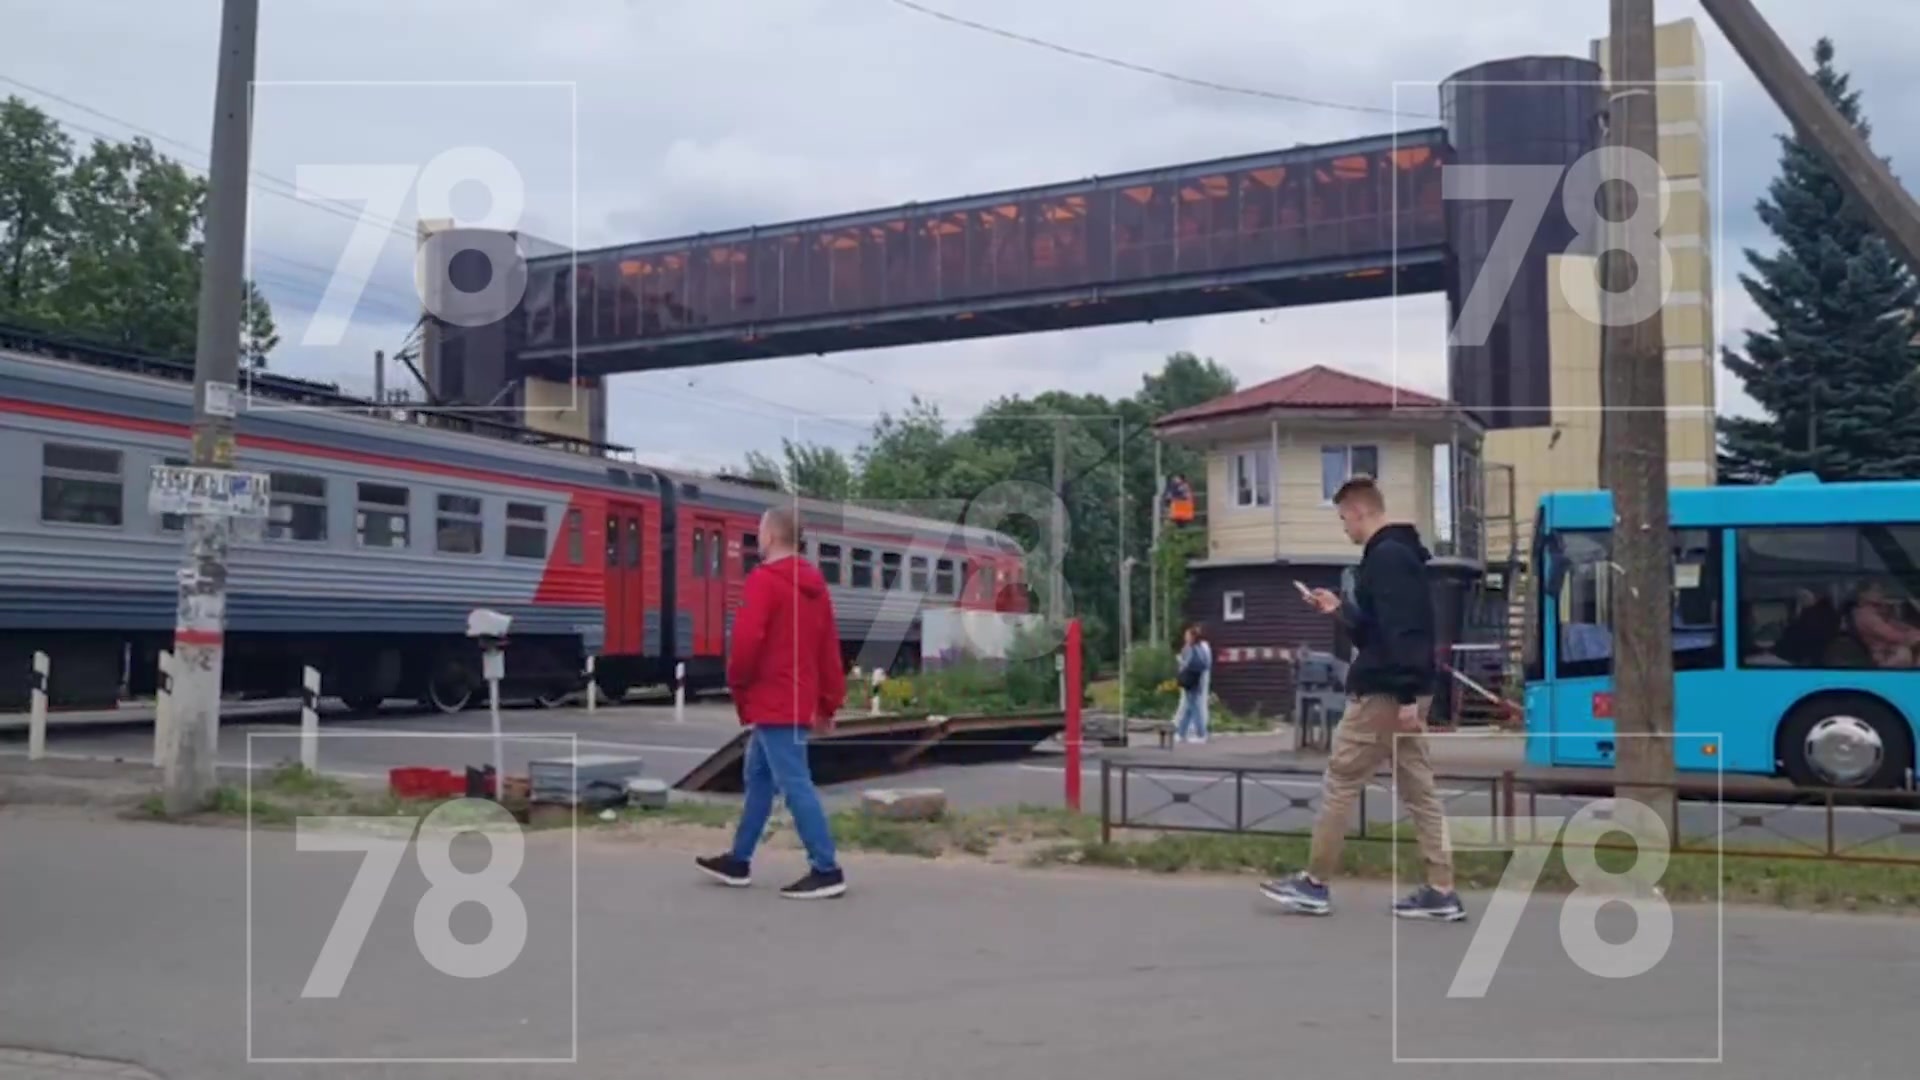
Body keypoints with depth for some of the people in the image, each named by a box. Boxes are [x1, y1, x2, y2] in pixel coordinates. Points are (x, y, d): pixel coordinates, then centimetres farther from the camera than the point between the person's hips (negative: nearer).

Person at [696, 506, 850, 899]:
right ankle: (739, 861, 25)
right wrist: (829, 703, 15)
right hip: (798, 701, 9)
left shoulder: (764, 579, -13)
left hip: (772, 702, -9)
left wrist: (737, 682, -4)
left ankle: (826, 870, -7)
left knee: (794, 783, -7)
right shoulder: (814, 584, 13)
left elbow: (746, 638, -22)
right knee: (758, 778, 17)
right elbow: (830, 648, 12)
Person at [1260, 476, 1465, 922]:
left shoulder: (1386, 557, -15)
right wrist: (1339, 610, 19)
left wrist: (1406, 696, -26)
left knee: (1339, 782, -1)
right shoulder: (1397, 555, 17)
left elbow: (1403, 632, -23)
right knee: (1418, 788, 8)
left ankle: (1315, 884, 6)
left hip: (1383, 692, -10)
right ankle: (1441, 891, 7)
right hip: (1402, 692, 10)